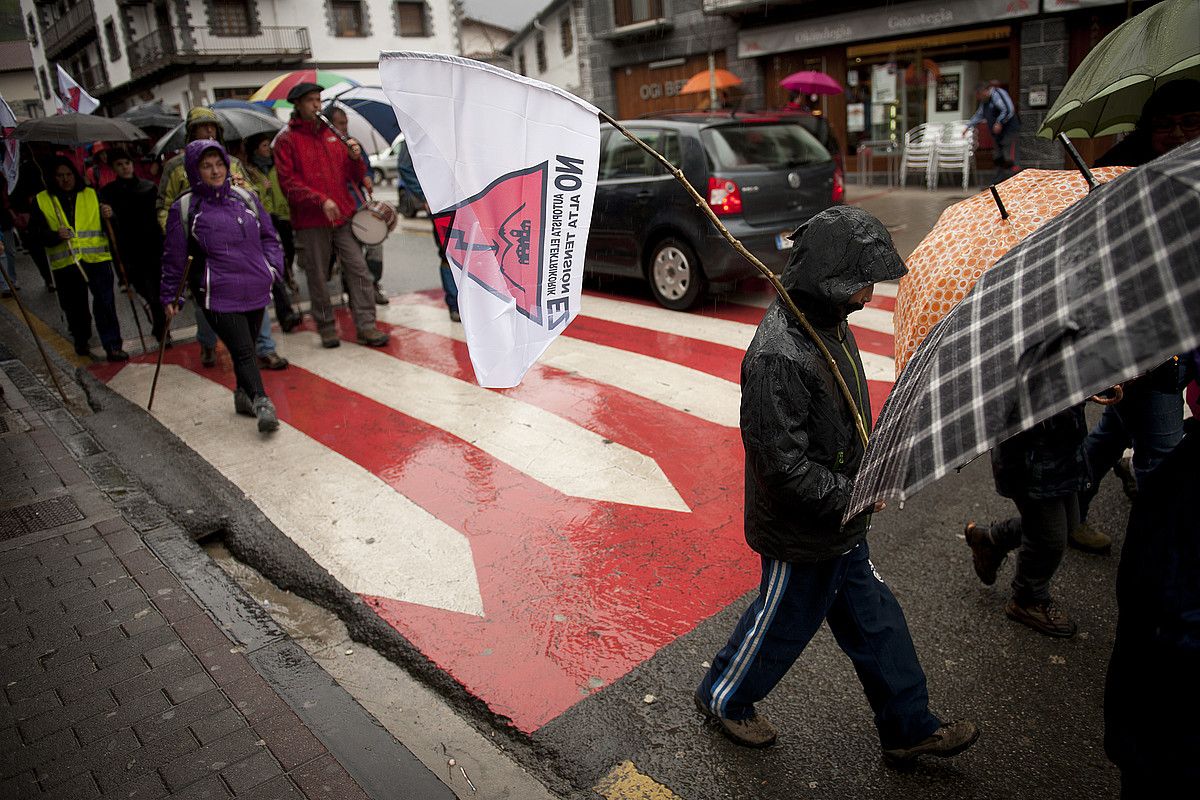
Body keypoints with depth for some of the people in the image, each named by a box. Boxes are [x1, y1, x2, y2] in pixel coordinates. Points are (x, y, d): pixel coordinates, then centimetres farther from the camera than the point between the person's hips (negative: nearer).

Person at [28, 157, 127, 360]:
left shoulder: (92, 195, 9)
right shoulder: (42, 201, 6)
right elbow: (35, 231, 3)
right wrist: (55, 235, -16)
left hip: (97, 259, 0)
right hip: (65, 263, 1)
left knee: (105, 303, -7)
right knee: (74, 306, 10)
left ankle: (112, 346, -5)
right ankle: (81, 342, 29)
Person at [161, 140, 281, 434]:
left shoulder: (245, 197, 9)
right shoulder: (184, 208, 0)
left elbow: (269, 236, 18)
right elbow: (174, 257, 5)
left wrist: (273, 266, 3)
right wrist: (169, 296, 9)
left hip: (256, 289, 4)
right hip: (218, 295, -4)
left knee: (248, 346, 14)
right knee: (243, 350, -14)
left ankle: (244, 395, 32)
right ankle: (262, 403, -20)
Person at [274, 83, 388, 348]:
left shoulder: (332, 134, 16)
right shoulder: (286, 139, 1)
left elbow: (355, 176, 17)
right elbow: (288, 181, -8)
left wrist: (356, 158, -5)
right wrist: (321, 200, -19)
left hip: (343, 215, 4)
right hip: (311, 220, -3)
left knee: (358, 269, -4)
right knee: (318, 277, 4)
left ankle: (366, 326, 0)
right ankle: (326, 328, 17)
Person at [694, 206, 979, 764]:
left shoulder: (829, 322, 0)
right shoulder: (778, 356, -32)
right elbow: (784, 466, -30)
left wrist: (871, 464, 10)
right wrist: (854, 496, -19)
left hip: (842, 525, 9)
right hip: (802, 535, -9)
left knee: (875, 622, 21)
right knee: (783, 623, 14)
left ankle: (908, 728, 41)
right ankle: (723, 698, 40)